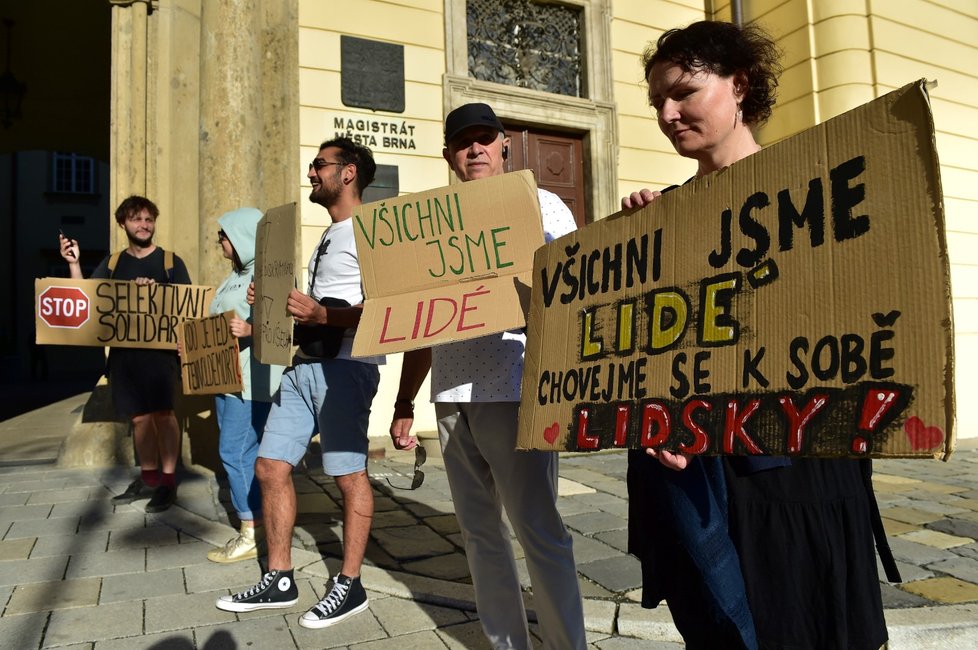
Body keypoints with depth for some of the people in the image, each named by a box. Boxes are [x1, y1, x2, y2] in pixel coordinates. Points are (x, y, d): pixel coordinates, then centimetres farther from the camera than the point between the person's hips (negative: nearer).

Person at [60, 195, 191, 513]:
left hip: (159, 347, -4)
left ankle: (168, 481, -7)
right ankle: (148, 479, 22)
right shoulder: (112, 263, 15)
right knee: (140, 416, 10)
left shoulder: (170, 260, 4)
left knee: (162, 411, -15)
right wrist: (74, 262, 0)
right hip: (123, 349, 4)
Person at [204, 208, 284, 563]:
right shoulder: (236, 275, 20)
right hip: (228, 377, 10)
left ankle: (252, 535, 2)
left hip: (253, 379, -10)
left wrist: (250, 329, -33)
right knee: (241, 454, 12)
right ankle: (255, 528, 21)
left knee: (236, 453, -8)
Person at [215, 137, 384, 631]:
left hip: (344, 366, -10)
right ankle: (279, 581, 22)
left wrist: (320, 315, -23)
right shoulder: (329, 237, 24)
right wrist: (278, 303, 14)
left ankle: (350, 586, 15)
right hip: (304, 364, 10)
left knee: (348, 475, 0)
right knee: (270, 467, 9)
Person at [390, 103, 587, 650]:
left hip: (514, 392, -5)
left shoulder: (538, 204, 3)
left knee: (538, 530, -1)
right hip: (451, 397, 6)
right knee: (480, 531, 12)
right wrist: (405, 402, 14)